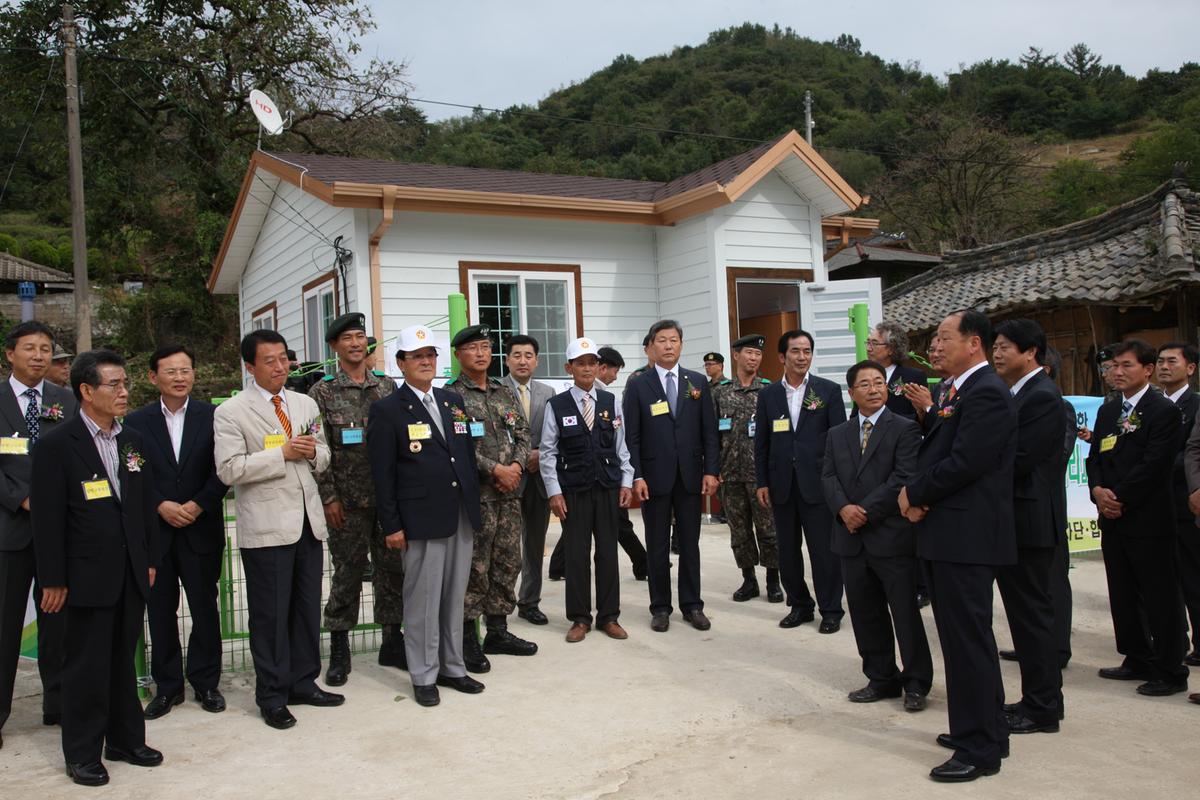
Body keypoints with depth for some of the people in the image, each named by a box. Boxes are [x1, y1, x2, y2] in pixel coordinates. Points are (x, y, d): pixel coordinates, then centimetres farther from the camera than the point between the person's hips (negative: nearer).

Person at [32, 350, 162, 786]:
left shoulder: (133, 440, 8)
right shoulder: (56, 445, -9)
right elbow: (47, 517, -10)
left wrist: (150, 560, 11)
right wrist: (53, 581, -11)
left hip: (132, 574, 5)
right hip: (88, 577, -5)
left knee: (123, 660, 15)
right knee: (86, 665, 5)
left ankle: (126, 738, 28)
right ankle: (82, 754, 19)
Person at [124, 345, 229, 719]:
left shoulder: (212, 416, 0)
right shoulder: (136, 421, 3)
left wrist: (197, 505, -12)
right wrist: (161, 505, -11)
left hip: (202, 529, -1)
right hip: (154, 530, 1)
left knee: (205, 608, 7)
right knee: (160, 611, 8)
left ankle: (206, 682, 20)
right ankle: (167, 685, 21)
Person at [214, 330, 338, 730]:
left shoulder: (306, 405, 14)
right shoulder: (231, 412, -5)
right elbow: (229, 469, -14)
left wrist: (313, 452, -3)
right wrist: (282, 453, -16)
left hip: (309, 522, 6)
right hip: (266, 528, -5)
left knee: (308, 608, 12)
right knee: (270, 615, 2)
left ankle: (304, 683, 26)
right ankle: (272, 697, 15)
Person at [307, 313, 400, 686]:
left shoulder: (387, 386, 7)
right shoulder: (322, 392, -2)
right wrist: (329, 498, -9)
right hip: (347, 502, -3)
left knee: (393, 569, 9)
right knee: (347, 574, 5)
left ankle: (392, 642, 23)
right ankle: (339, 651, 18)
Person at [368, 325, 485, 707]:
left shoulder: (453, 401, 13)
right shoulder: (387, 410, -4)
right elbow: (382, 474, -7)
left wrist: (474, 506, 10)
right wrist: (391, 526, -11)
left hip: (461, 517, 6)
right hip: (421, 520, -5)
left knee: (454, 597, 13)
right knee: (423, 599, 2)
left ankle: (452, 667, 25)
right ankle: (424, 676, 15)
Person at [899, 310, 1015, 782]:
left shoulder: (986, 393, -15)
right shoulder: (956, 392, 16)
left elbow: (964, 462, -23)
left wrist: (914, 494, -10)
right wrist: (920, 497, -2)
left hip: (966, 536, -10)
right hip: (947, 533, 10)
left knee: (968, 640, -3)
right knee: (965, 637, 18)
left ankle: (978, 750, 8)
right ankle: (984, 730, 31)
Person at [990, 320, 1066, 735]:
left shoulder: (1042, 397, -16)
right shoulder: (1018, 394, 14)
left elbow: (1017, 460, -23)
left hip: (1029, 521, -10)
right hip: (1012, 520, 10)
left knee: (1033, 615, 0)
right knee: (1027, 614, 16)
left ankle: (1042, 709, 10)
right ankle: (1038, 699, 27)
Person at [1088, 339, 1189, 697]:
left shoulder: (1164, 410, -8)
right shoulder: (1107, 410, 14)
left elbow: (1154, 465, -16)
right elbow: (1094, 457, 12)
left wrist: (1120, 498, -15)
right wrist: (1098, 490, -6)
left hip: (1149, 519, -7)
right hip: (1113, 519, 7)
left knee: (1161, 599, 0)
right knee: (1123, 596, 14)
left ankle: (1171, 671, 8)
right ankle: (1138, 661, 26)